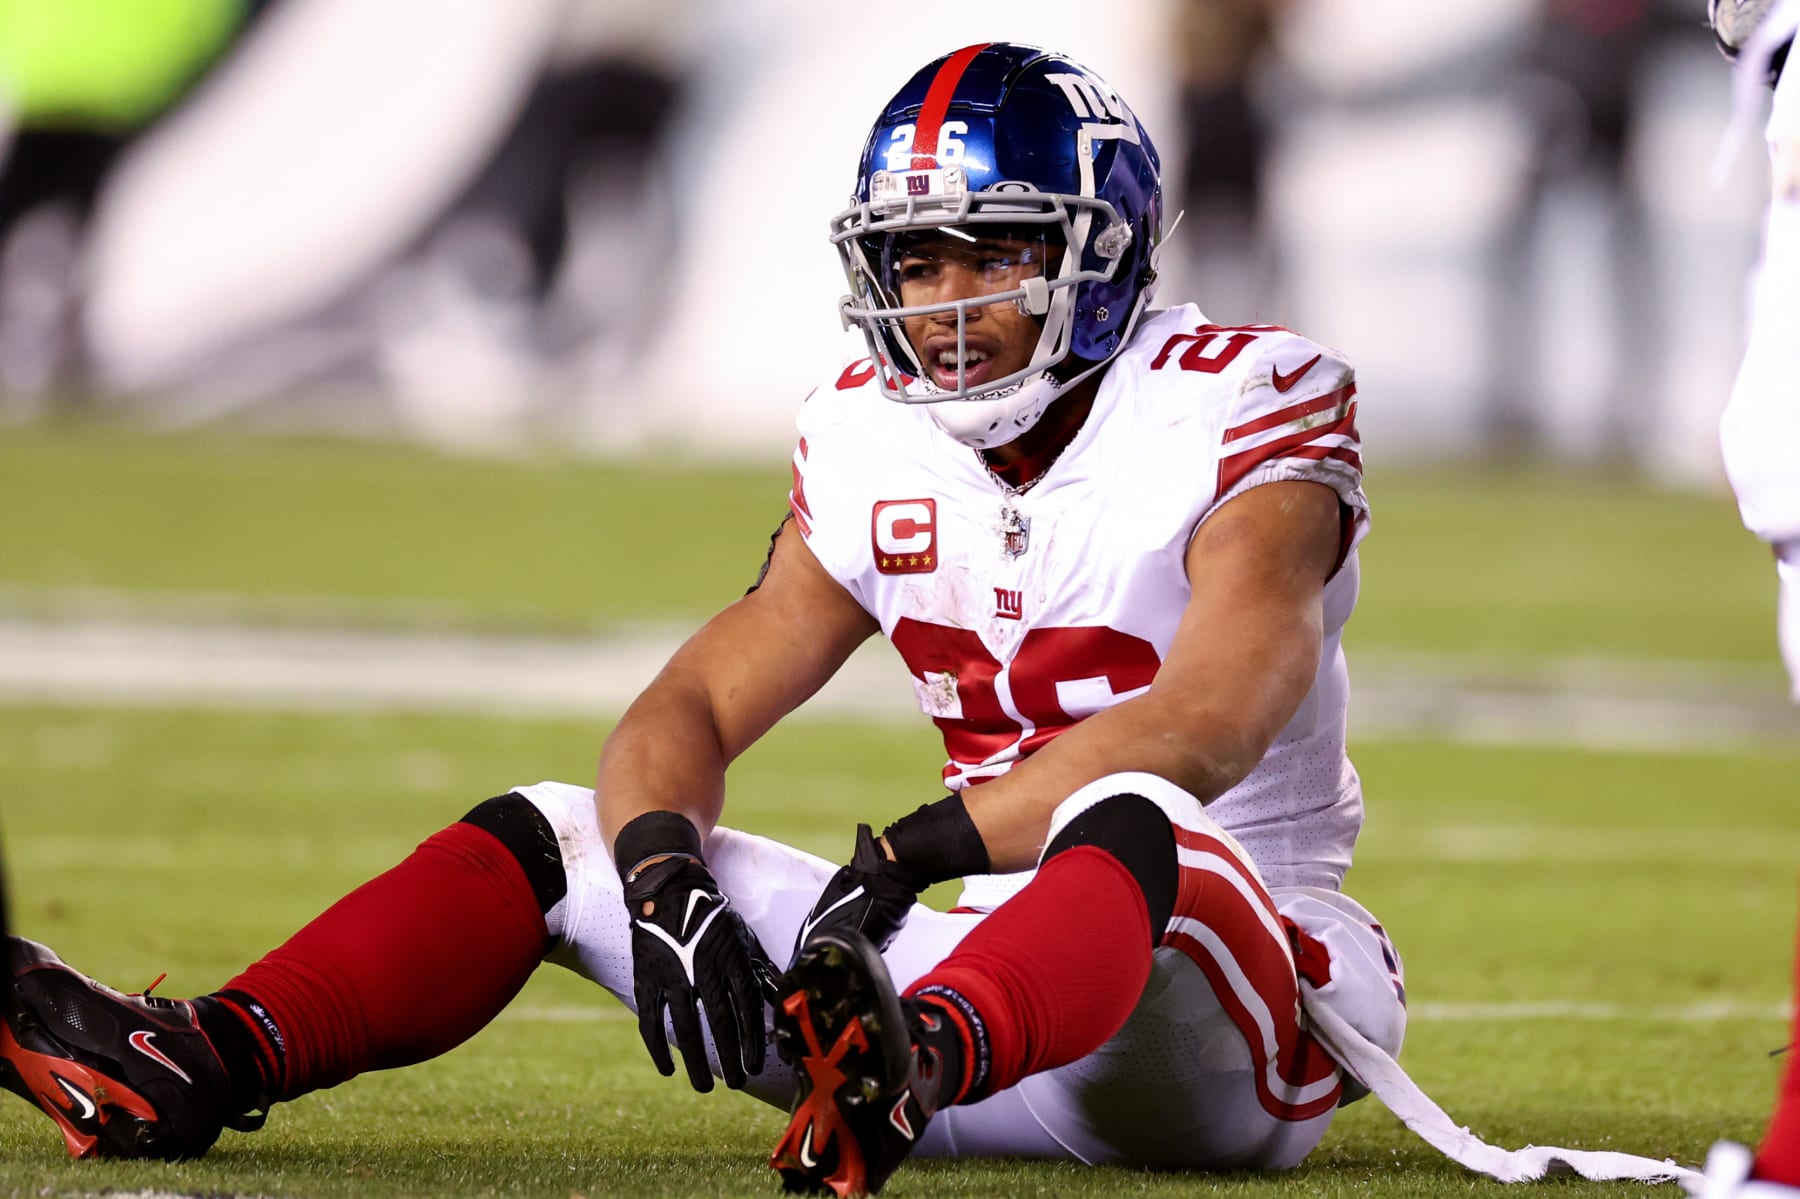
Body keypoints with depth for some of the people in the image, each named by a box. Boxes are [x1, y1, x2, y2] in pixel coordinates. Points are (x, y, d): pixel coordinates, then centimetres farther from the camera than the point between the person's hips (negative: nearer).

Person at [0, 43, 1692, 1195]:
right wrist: (662, 870, -18)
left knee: (1127, 816, -41)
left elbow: (1211, 721, -26)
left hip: (1227, 1016, -7)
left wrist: (917, 852, -35)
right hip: (1010, 967, 7)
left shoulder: (1233, 411, -10)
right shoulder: (881, 449, 9)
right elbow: (692, 711, 6)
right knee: (559, 835, 1)